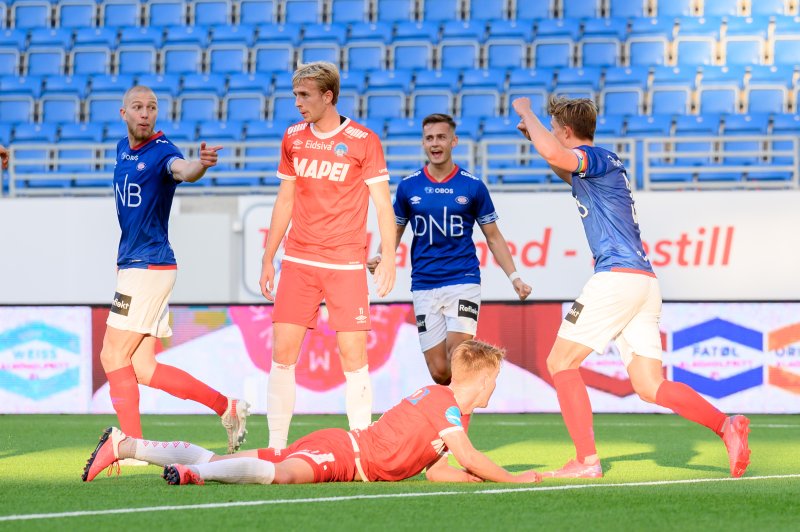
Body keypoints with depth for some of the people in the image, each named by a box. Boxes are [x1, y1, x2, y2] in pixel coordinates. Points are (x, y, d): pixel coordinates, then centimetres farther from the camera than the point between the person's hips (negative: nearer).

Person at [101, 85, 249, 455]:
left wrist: (200, 165, -60)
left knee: (113, 357, -8)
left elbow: (182, 170, -37)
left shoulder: (161, 151, -13)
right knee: (142, 368, 7)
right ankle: (227, 408, 12)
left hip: (150, 266, -9)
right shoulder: (123, 149, 13)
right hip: (132, 265, 9)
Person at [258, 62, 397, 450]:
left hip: (346, 264, -4)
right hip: (298, 260, 4)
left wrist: (389, 259, -12)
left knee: (353, 353, -5)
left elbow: (383, 204, -3)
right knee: (282, 349, -3)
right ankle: (276, 444, 3)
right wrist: (268, 259, 15)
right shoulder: (293, 138, 9)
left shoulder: (363, 141, -4)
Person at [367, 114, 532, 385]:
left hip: (463, 280, -2)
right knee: (439, 372, -1)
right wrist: (381, 258, -6)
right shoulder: (408, 186, 4)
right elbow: (395, 231, 15)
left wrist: (514, 277, -1)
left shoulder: (473, 187, 0)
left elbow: (493, 237, 8)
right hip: (424, 286, 2)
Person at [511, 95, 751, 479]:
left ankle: (587, 461, -8)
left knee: (560, 362, -2)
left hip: (618, 276, -10)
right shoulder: (593, 167, 24)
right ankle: (726, 426, -15)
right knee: (650, 386, 3)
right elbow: (564, 170, 49)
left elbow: (553, 154, -27)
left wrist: (526, 114, -10)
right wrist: (533, 135, 35)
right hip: (644, 282, 10)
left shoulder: (596, 157, -5)